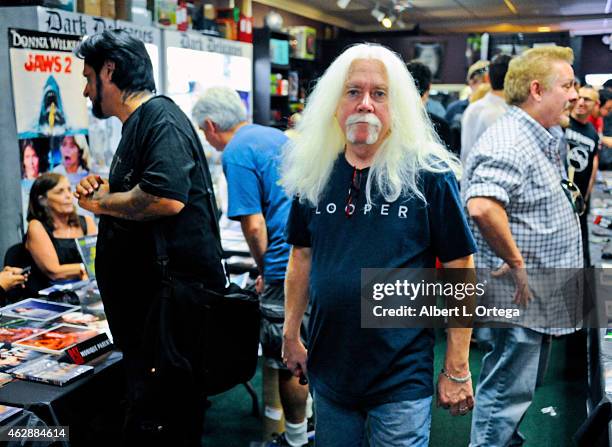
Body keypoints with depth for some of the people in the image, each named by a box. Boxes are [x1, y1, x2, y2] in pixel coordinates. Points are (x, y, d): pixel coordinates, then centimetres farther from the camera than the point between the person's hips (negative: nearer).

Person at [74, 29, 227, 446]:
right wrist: (105, 189, 10)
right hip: (147, 302, 11)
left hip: (173, 303, -11)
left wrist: (101, 202, -14)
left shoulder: (160, 118, -14)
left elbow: (166, 198, -30)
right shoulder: (138, 124, 18)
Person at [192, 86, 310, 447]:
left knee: (288, 361, 7)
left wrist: (264, 272, 2)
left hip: (288, 266, -9)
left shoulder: (237, 153, -10)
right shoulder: (279, 136, 16)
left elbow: (254, 225, -15)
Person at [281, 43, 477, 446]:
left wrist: (457, 370, -8)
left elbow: (459, 272, -9)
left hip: (402, 376, -4)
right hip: (328, 371, 4)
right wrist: (291, 336, 9)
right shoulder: (314, 173, 0)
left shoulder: (429, 174, -11)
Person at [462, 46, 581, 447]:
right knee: (506, 391, 2)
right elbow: (482, 207, -39)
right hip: (518, 296, -11)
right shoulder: (508, 143, -23)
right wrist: (515, 262, -28)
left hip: (532, 298, 11)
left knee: (518, 387, 25)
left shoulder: (538, 140, 12)